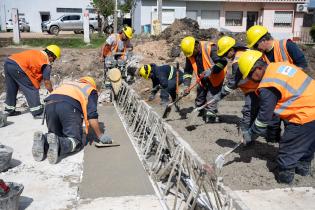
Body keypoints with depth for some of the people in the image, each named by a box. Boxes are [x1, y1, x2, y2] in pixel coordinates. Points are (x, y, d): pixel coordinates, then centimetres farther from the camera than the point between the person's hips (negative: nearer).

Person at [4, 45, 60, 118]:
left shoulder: (36, 52, 24)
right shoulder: (46, 63, 3)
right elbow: (46, 81, 6)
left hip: (8, 61, 9)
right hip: (17, 66, -8)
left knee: (11, 89, 22)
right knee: (32, 89, 3)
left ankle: (9, 110, 35)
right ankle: (37, 113, 4)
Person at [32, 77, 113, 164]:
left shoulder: (68, 84, 41)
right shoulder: (91, 90, 25)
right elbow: (92, 115, 9)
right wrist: (100, 135, 14)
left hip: (49, 104, 5)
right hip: (70, 105, -5)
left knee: (55, 134, 20)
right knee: (75, 140, 0)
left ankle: (43, 140, -12)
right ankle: (57, 143, -30)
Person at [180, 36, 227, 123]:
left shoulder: (210, 48, -25)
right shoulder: (189, 54, -7)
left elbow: (223, 61, -27)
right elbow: (187, 71, -1)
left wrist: (211, 71, -36)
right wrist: (186, 85, -10)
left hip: (215, 78, -6)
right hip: (203, 80, 7)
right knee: (199, 101, 15)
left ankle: (210, 119, -4)